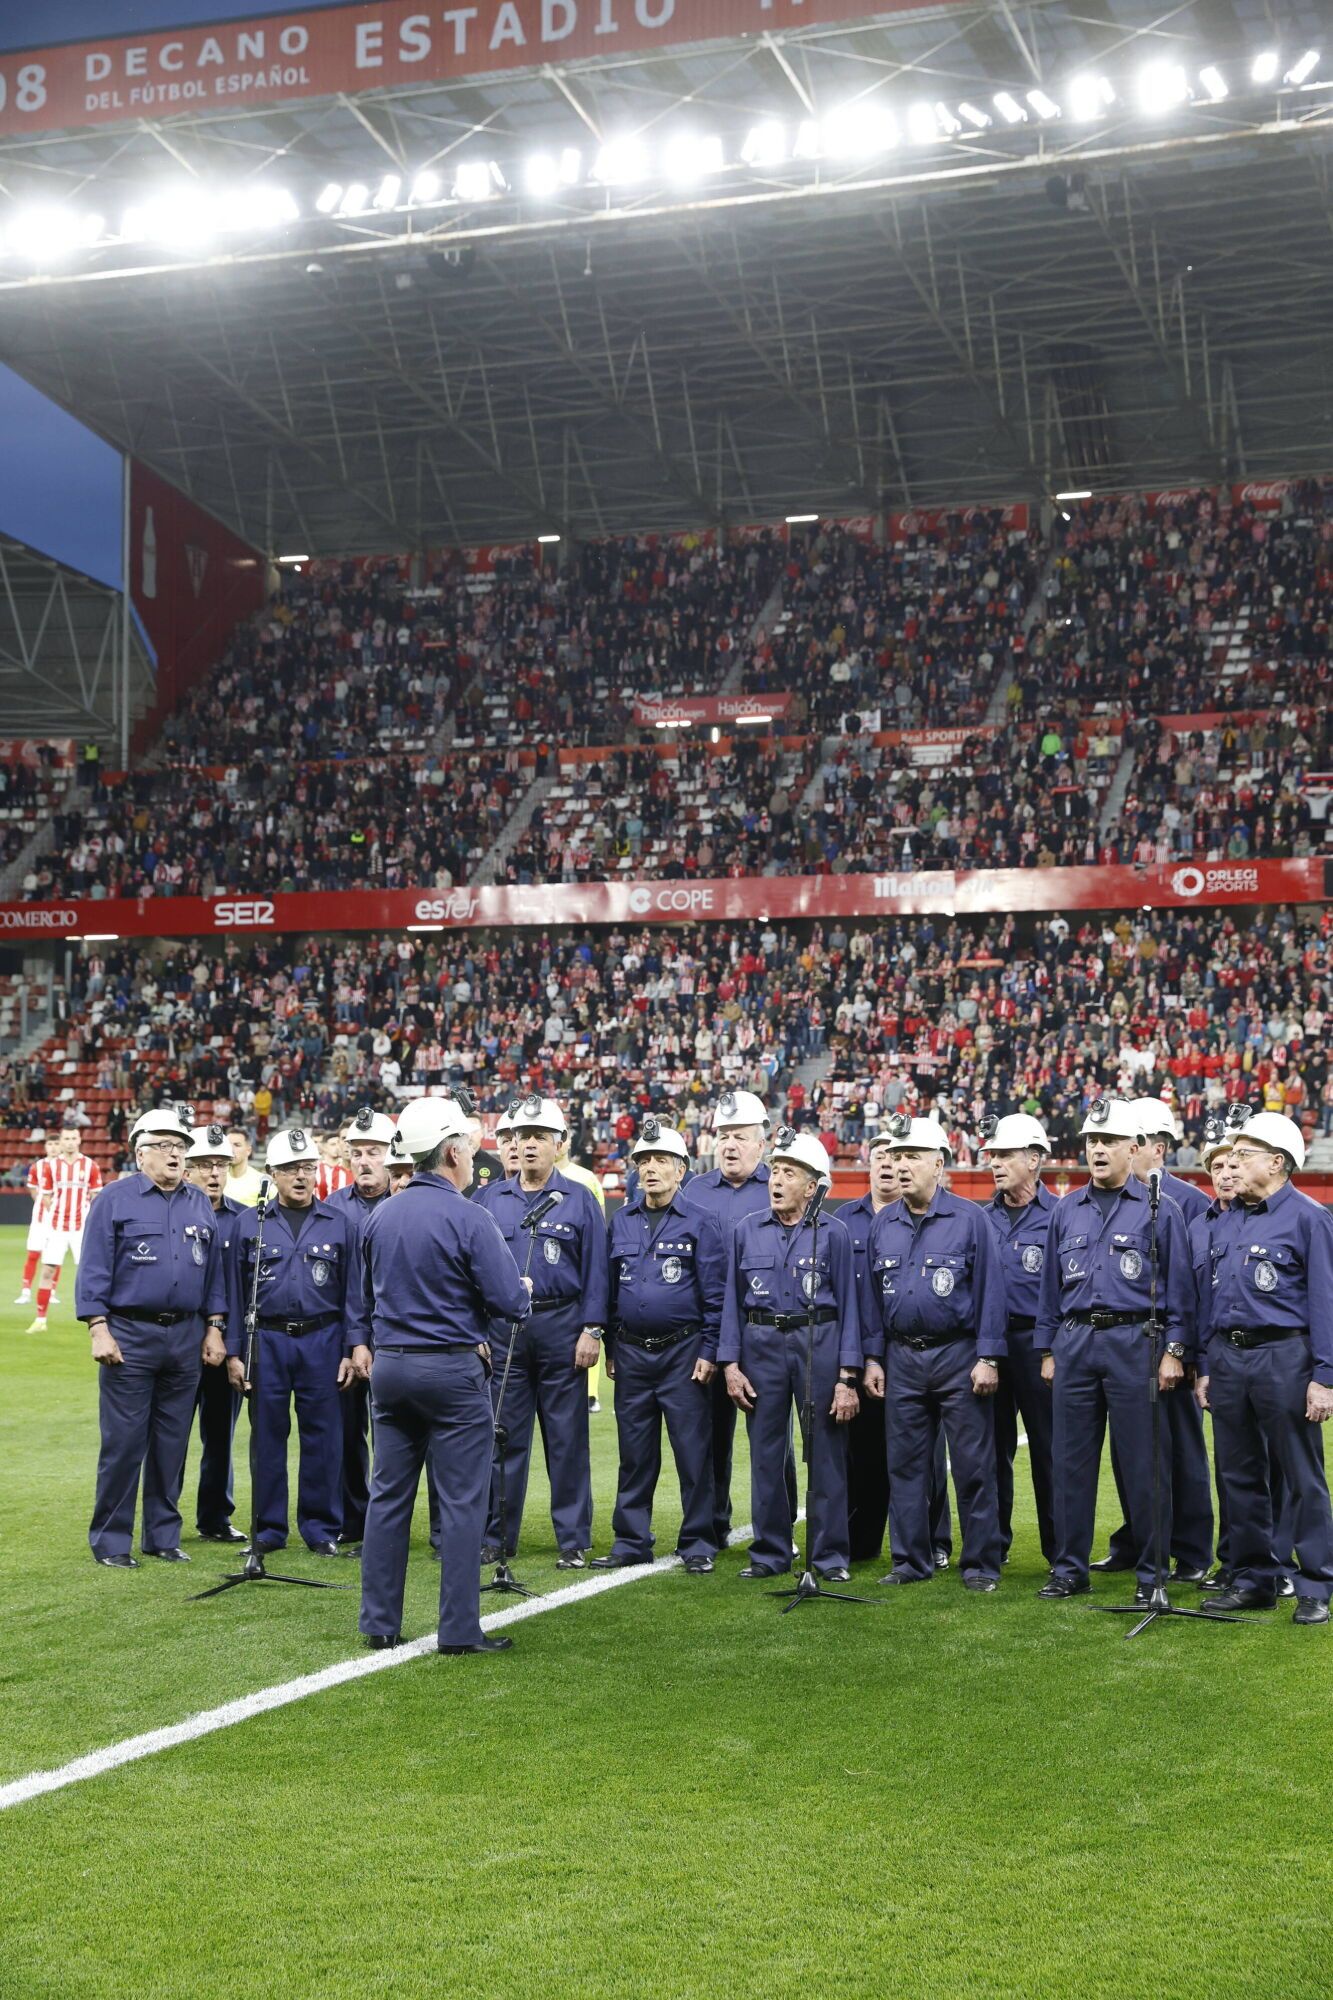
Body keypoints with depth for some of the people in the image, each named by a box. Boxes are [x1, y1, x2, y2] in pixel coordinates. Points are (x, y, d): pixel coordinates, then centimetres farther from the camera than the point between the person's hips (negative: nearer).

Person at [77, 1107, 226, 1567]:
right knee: (123, 1442, -4)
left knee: (172, 1443, 9)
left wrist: (214, 1328, 8)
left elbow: (214, 1271, 15)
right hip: (130, 1335, -5)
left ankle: (163, 1536, 19)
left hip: (187, 1336, 5)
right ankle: (111, 1541, 4)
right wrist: (99, 1330, -13)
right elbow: (93, 1270, -6)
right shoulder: (114, 1201, -2)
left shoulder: (200, 1205, 12)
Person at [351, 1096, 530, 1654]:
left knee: (388, 1497, 11)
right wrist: (524, 1292, 7)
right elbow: (510, 1303, -14)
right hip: (452, 1371, -6)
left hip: (388, 1367, 6)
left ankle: (380, 1623, 15)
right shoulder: (469, 1217, -13)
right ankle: (459, 1629, 2)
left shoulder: (379, 1217, 7)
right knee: (462, 1502, 0)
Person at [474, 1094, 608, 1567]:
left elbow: (595, 1270, 1)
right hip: (502, 1328, 2)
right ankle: (495, 1537, 14)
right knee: (504, 1437, 5)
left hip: (561, 1327, -2)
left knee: (567, 1437, 2)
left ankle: (574, 1540, 8)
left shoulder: (579, 1200, 4)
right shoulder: (490, 1199, 9)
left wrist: (591, 1330, -6)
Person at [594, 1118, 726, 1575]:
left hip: (683, 1354, -4)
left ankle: (697, 1544, 8)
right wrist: (610, 1348, 11)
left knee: (693, 1452, -1)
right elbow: (609, 1289, 15)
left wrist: (708, 1352, -9)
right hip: (631, 1354, 4)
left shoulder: (700, 1223, -3)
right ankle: (631, 1542, 16)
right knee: (634, 1454, 9)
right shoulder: (621, 1222, 10)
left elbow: (714, 1295, -4)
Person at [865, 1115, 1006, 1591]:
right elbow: (873, 1297, 13)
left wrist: (987, 1358, -11)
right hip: (902, 1360, 4)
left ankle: (981, 1564, 7)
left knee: (973, 1465, 0)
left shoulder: (969, 1218, -4)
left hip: (958, 1356, -4)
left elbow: (989, 1290, -6)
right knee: (905, 1464, 8)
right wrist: (872, 1358, 7)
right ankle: (911, 1560, 18)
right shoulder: (882, 1225, 9)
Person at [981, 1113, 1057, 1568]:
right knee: (992, 1448, 9)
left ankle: (1061, 1549, 8)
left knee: (1048, 1449, -1)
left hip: (1036, 1343, -5)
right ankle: (990, 1545, 18)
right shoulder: (983, 1220, 12)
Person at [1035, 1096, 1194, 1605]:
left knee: (1142, 1462, -1)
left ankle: (1151, 1572, 9)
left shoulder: (1159, 1210, 1)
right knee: (1071, 1460, 6)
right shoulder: (1067, 1210, 13)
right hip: (1075, 1344, 4)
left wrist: (1173, 1352, -6)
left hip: (1135, 1343, -4)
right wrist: (1049, 1350, 12)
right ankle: (1069, 1568, 16)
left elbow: (1178, 1285, 0)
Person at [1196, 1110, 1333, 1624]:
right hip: (1228, 1356, 7)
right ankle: (1253, 1580, 21)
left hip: (1284, 1358, -7)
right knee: (1239, 1476, 11)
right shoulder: (1228, 1221, 14)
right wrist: (1205, 1367, 14)